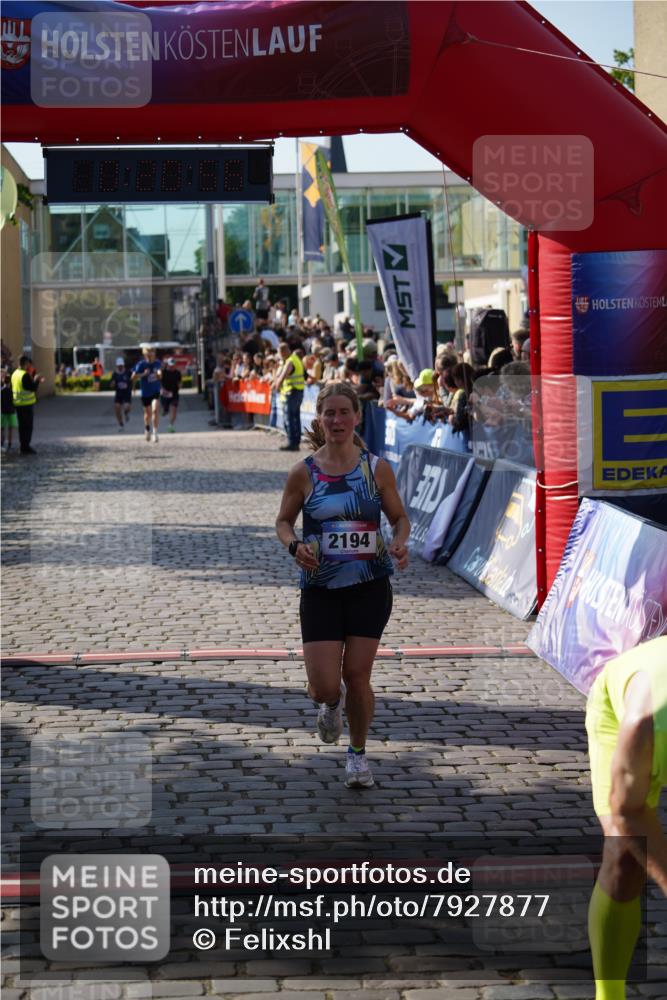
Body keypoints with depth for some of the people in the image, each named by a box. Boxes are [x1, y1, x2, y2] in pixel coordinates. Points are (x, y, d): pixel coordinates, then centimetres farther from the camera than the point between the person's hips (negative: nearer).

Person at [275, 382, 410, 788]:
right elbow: (283, 521, 8)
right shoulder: (304, 473, -3)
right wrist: (295, 545, -14)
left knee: (357, 675, 1)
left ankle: (358, 753, 26)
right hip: (320, 589, 0)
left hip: (370, 586, 0)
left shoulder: (377, 468, -2)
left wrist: (401, 542, -14)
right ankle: (333, 703, 34)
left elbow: (400, 516, 7)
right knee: (324, 687, -6)